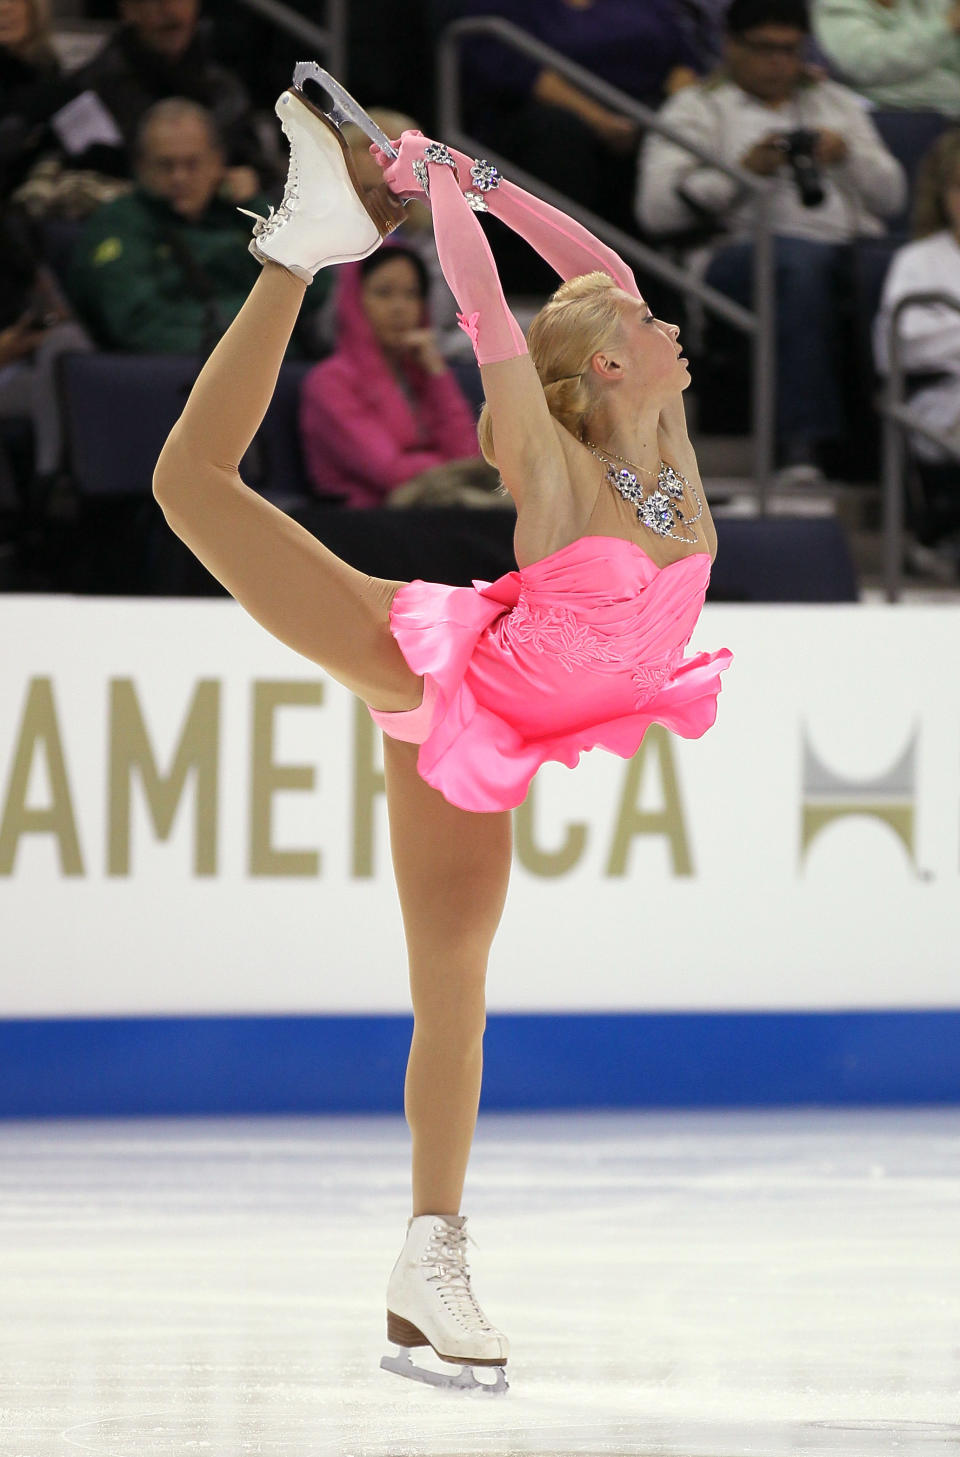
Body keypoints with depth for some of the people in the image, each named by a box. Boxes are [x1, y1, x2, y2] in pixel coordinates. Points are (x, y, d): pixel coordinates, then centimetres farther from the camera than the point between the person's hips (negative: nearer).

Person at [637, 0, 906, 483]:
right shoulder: (697, 108, 18)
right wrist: (742, 170, -7)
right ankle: (802, 438, -45)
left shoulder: (837, 103, 30)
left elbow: (891, 197, 21)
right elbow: (655, 208, 3)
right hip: (739, 255, -3)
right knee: (800, 259, -41)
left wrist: (849, 155, 1)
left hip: (850, 249, 3)